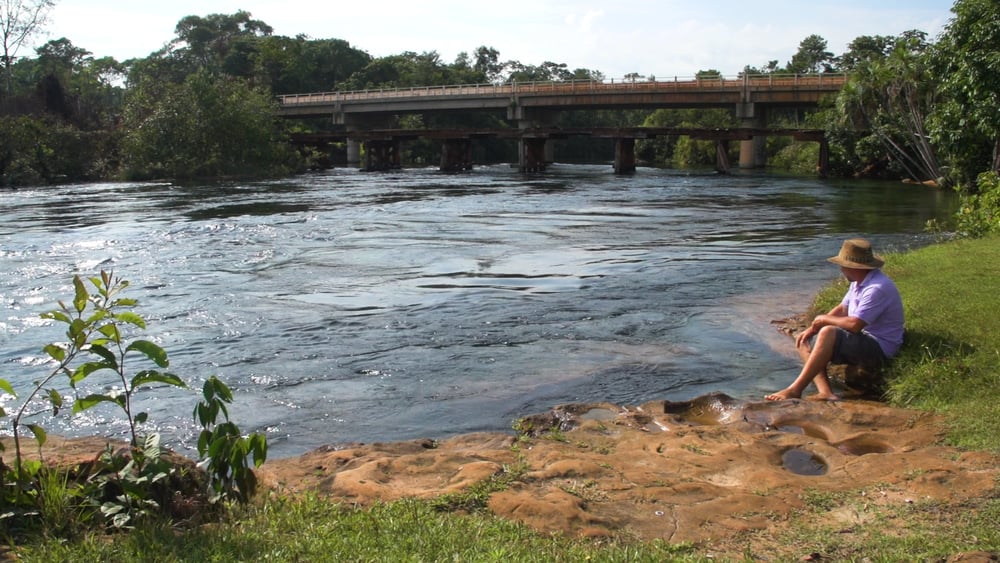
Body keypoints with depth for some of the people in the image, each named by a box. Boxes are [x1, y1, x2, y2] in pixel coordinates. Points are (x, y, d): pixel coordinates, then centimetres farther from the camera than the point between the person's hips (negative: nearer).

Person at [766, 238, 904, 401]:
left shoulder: (877, 288, -24)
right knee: (805, 343, 2)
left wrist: (824, 319, -12)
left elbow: (854, 324, -29)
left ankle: (795, 390, -31)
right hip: (861, 341, 11)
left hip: (878, 350, -11)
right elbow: (842, 310, 15)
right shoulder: (859, 282, 9)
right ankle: (825, 392, -20)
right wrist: (813, 328, 3)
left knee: (828, 333, -32)